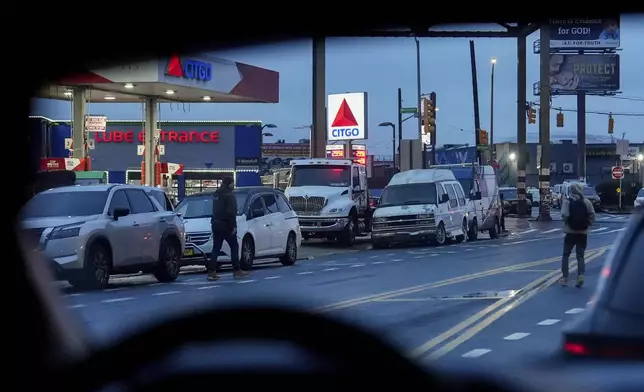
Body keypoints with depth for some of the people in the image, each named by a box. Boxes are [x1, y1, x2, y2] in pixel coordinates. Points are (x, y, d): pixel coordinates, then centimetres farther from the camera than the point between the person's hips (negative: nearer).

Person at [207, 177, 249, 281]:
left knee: (216, 248, 7)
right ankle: (237, 271, 5)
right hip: (225, 225, -8)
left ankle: (211, 272, 0)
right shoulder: (229, 195, -13)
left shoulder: (216, 195, 14)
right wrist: (233, 226, -17)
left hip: (215, 224, 8)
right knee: (234, 247, 4)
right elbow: (231, 213, -20)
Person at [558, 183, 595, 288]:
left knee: (566, 255, 13)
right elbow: (592, 217, -6)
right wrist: (586, 225, 7)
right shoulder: (587, 202, 0)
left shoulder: (567, 201, -7)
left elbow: (565, 216, -16)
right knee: (580, 256, 8)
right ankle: (581, 275, -13)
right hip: (583, 233, 2)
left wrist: (566, 224, 3)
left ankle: (565, 278, 9)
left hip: (571, 232, -2)